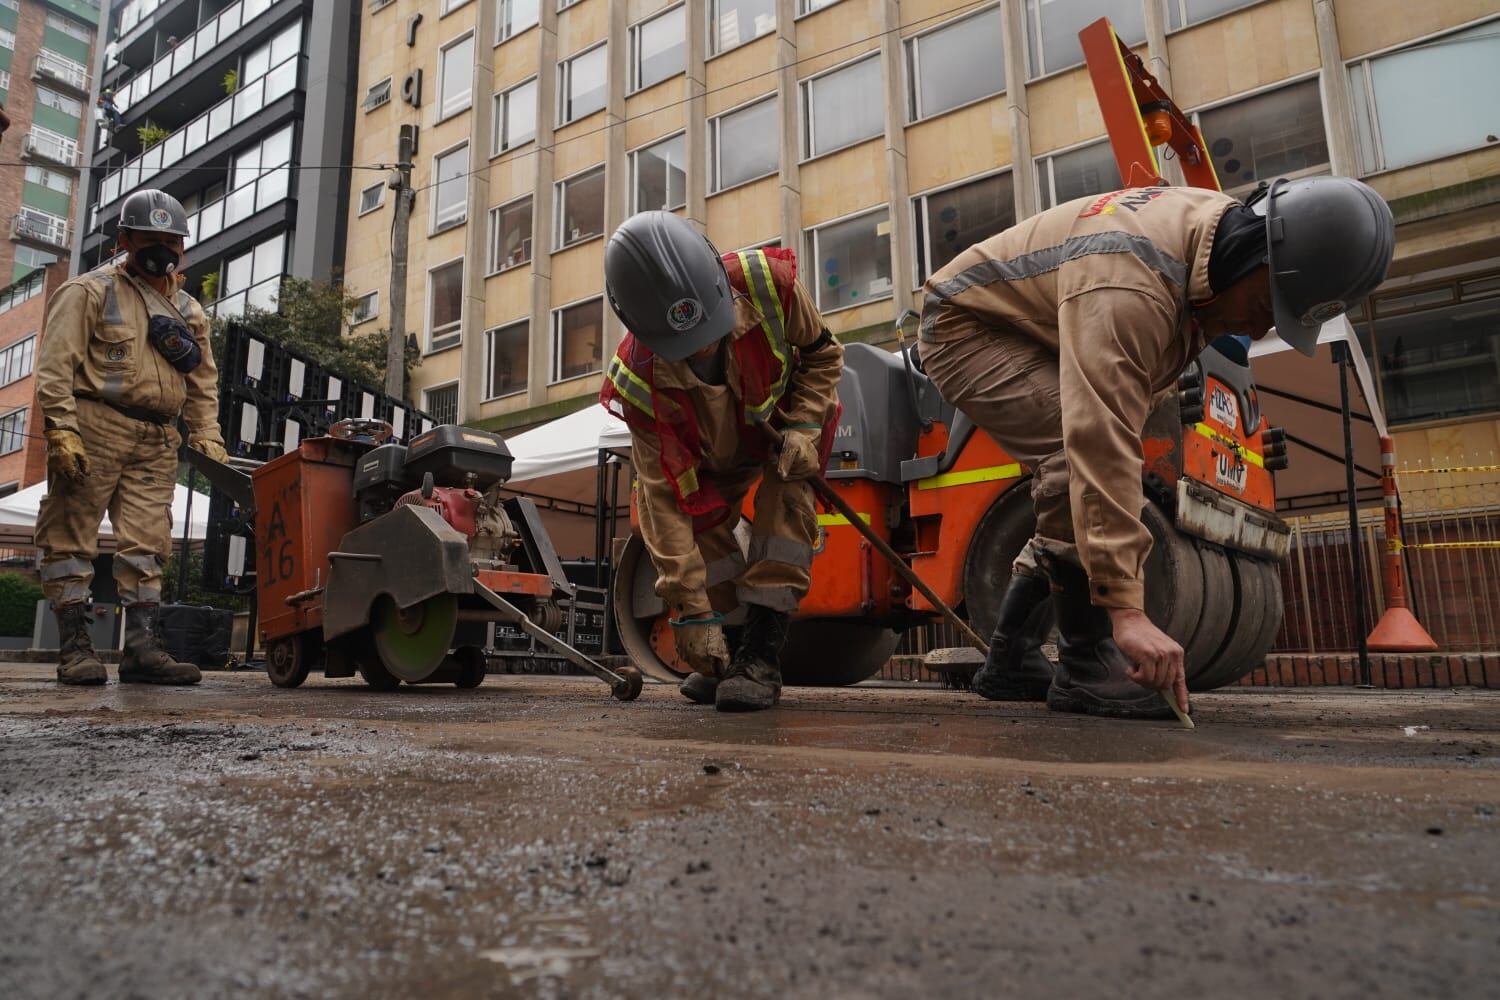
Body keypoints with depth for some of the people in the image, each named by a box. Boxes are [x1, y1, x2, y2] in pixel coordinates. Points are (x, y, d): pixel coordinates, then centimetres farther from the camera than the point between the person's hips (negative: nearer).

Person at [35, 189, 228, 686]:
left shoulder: (188, 311, 20)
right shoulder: (90, 291, 4)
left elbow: (204, 381, 19)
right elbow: (56, 365, -5)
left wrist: (207, 436, 5)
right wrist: (61, 428, -15)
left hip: (157, 441, 5)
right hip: (95, 426, -5)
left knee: (147, 545, 1)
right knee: (72, 537, -2)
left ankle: (142, 647, 2)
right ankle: (74, 647, 3)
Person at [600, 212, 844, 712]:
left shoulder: (768, 283, -37)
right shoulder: (638, 383, -36)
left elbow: (823, 353, -15)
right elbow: (666, 498, -33)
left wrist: (805, 426, -32)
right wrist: (692, 612, -33)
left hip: (790, 415, -1)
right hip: (715, 450, 1)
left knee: (785, 501, -26)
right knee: (699, 522, -14)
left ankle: (761, 655, -22)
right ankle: (721, 657, 8)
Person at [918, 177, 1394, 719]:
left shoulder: (1222, 223, -7)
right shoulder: (1128, 287, -38)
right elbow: (1101, 441, -45)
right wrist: (1125, 608, -47)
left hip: (1032, 335, 10)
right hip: (966, 326, -9)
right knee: (1081, 455, -31)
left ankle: (1009, 662, 14)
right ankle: (1084, 668, -19)